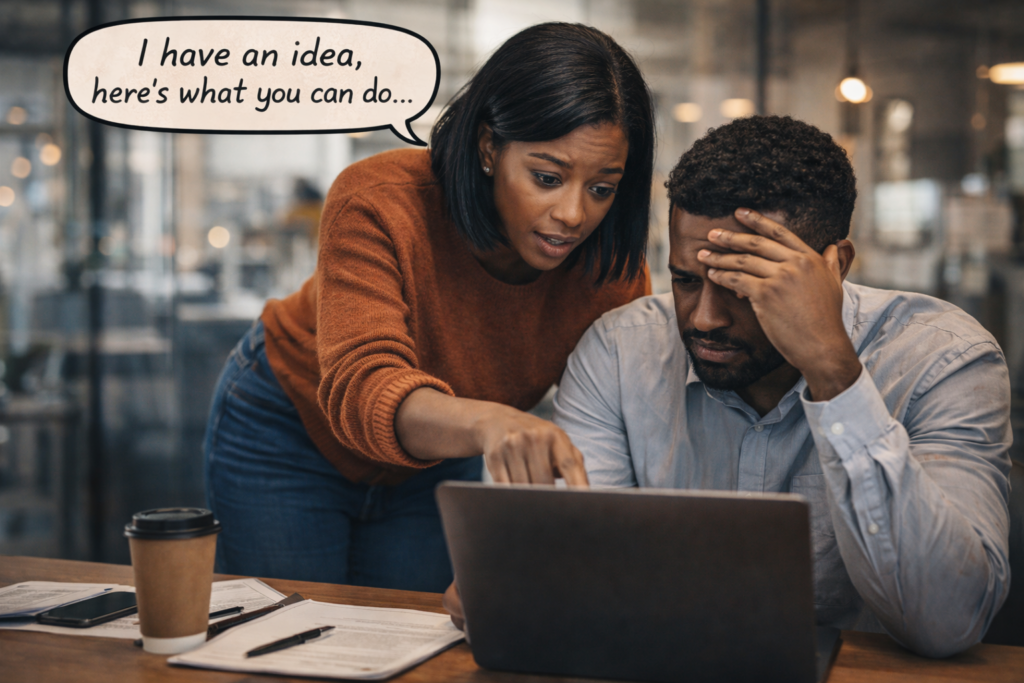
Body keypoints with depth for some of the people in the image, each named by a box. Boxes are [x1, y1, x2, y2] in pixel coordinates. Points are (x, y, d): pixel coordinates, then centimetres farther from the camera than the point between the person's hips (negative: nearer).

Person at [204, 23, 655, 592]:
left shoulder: (614, 272, -24)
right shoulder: (378, 202, -34)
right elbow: (360, 387, -47)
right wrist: (487, 422, -69)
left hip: (442, 458, 3)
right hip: (292, 428, -2)